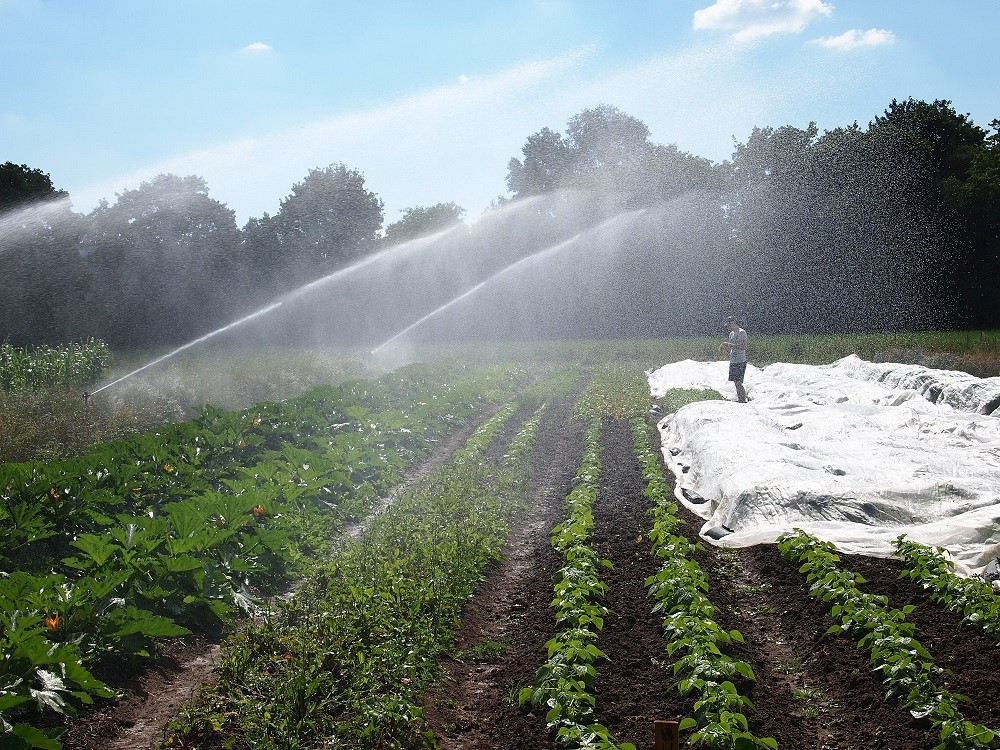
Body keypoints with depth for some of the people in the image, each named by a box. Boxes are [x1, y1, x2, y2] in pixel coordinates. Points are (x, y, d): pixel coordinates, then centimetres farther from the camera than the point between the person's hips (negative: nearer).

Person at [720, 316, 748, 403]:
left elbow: (743, 347, -18)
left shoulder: (742, 332, -10)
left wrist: (730, 344, -19)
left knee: (738, 383, -11)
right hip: (732, 362, 9)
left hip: (740, 362, -9)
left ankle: (743, 401, -7)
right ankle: (739, 401, 15)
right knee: (736, 383, 9)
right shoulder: (731, 334, 16)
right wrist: (724, 346, 4)